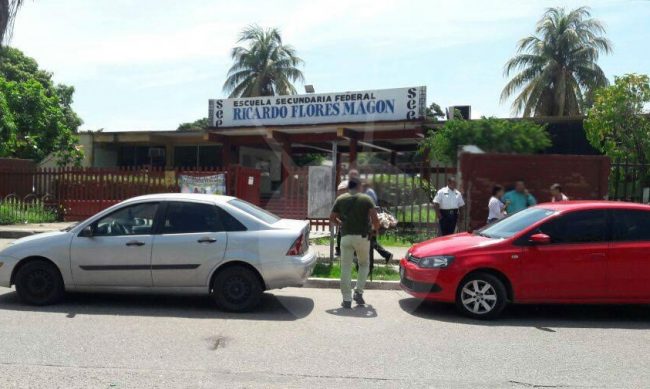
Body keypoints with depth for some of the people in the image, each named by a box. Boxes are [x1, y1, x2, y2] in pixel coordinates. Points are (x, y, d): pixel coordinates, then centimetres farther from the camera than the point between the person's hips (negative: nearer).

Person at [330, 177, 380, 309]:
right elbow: (374, 217, -9)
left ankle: (347, 299, 3)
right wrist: (375, 229, 9)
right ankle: (358, 292, 8)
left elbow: (332, 217, 10)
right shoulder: (366, 199, 0)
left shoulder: (340, 199, 7)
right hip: (362, 236, -1)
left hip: (346, 236, 1)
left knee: (346, 268, 4)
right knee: (364, 265, 19)